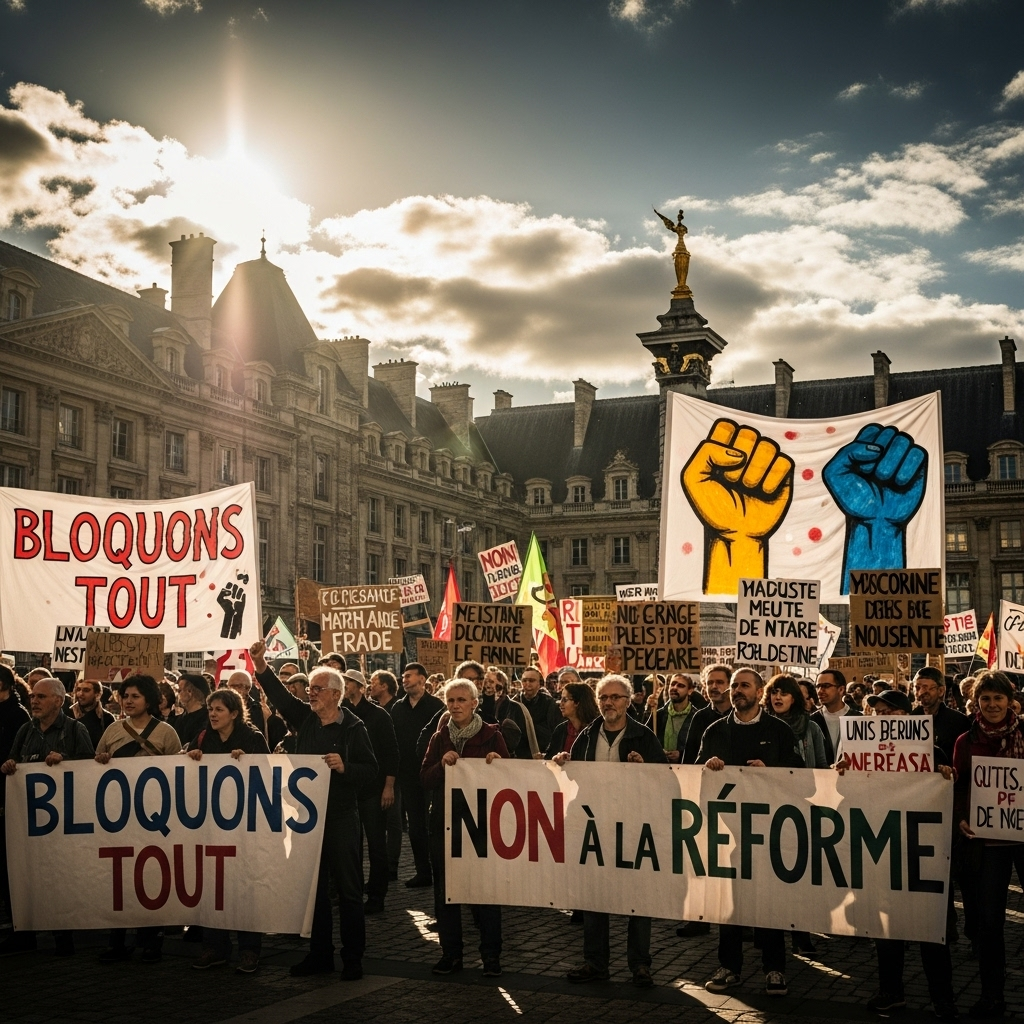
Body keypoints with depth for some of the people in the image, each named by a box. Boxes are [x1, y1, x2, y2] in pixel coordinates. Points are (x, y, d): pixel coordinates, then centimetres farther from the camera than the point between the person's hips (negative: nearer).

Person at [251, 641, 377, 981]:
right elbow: (280, 695, 0)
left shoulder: (353, 728, -8)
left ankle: (353, 958, 9)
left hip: (341, 817, -6)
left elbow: (370, 771, -11)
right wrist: (261, 665, -13)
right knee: (313, 887, 12)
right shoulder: (305, 718, 7)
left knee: (348, 889, 2)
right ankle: (319, 954, 24)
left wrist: (344, 767, -27)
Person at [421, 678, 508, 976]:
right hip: (443, 822, 3)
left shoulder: (491, 736, -1)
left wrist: (497, 763, -21)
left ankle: (491, 955, 8)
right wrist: (442, 764, -16)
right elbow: (425, 779, 1)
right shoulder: (440, 737, 8)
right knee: (445, 890, 6)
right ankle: (450, 953, 16)